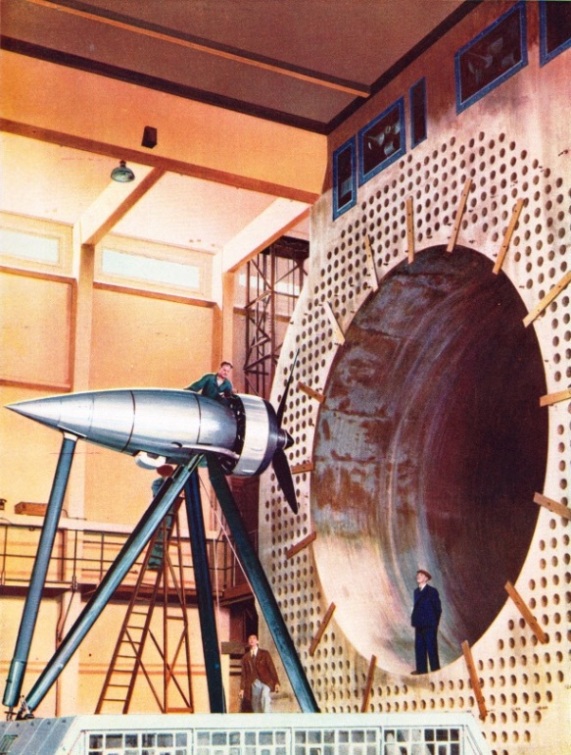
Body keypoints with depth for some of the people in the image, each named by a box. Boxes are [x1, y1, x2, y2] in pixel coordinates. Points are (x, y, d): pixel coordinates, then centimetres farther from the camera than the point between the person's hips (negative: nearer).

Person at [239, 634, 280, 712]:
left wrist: (276, 682, -8)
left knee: (265, 697, -30)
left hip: (265, 682, -3)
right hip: (253, 684, 3)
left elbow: (271, 668, 1)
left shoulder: (264, 653, 8)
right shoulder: (245, 657, 15)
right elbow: (244, 674, 15)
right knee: (256, 705, -3)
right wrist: (242, 688, 9)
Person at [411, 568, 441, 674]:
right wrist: (414, 620, 6)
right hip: (419, 625, 7)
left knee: (431, 647, -3)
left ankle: (435, 669, 3)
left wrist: (434, 623, -7)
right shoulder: (416, 591, 14)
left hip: (429, 625, -7)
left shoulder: (432, 591, -6)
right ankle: (421, 669, 14)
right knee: (419, 647, 7)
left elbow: (438, 609, -6)